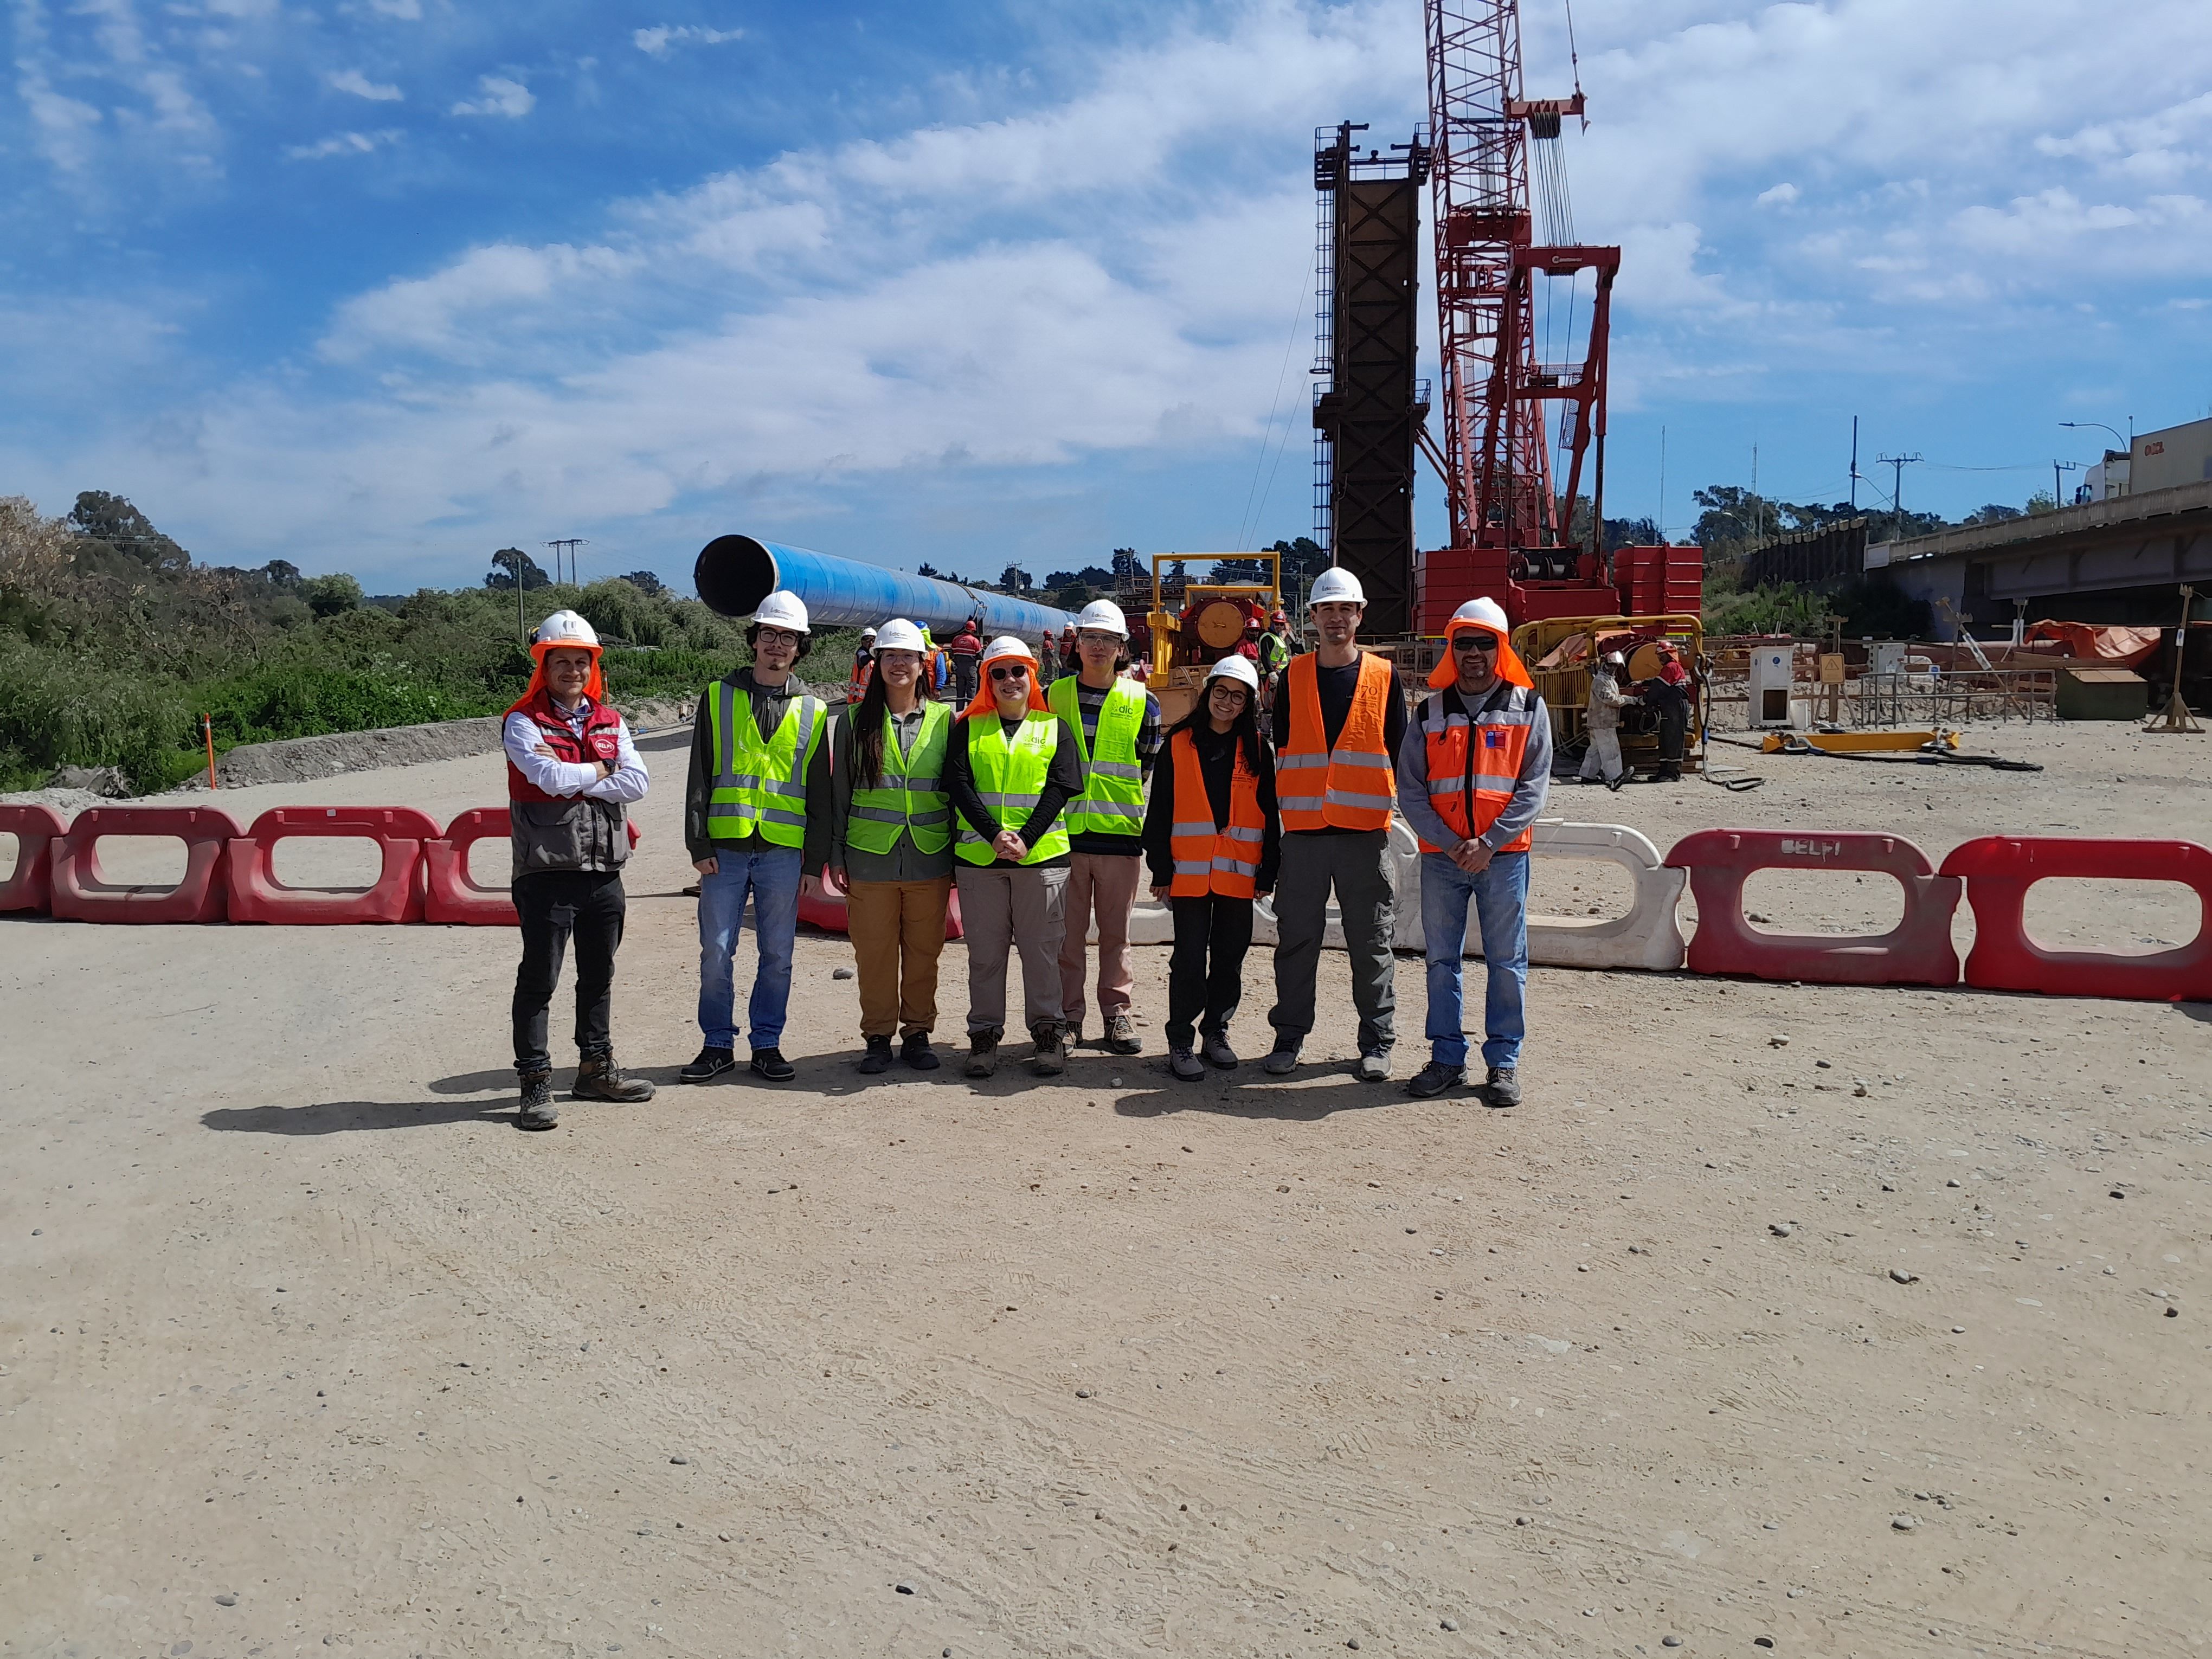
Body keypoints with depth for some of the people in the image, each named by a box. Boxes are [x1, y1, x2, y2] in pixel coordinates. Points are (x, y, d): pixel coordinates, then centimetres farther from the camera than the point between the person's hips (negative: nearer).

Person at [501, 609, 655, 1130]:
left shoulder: (610, 722, 12)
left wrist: (574, 783, -11)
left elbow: (636, 783, -3)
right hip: (547, 872, -5)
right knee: (539, 980, -2)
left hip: (604, 870, 6)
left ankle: (596, 1068, 28)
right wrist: (601, 769, -4)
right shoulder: (522, 722, -4)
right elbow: (552, 778, -20)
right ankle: (535, 1084, 6)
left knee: (599, 976, 15)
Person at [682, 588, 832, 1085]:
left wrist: (815, 862, 3)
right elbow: (699, 778, 2)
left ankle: (767, 1044, 17)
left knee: (777, 955, 6)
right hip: (725, 849, -1)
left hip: (783, 852, 1)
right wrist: (698, 844, -6)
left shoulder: (812, 712, 9)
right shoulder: (718, 697, 6)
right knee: (716, 953, 1)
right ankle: (718, 1044, 15)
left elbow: (820, 795, 8)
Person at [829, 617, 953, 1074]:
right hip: (870, 860, 0)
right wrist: (837, 856, 5)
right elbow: (840, 793, 8)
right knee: (874, 954, 3)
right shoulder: (857, 722, 6)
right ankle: (878, 1037, 15)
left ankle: (917, 1034, 19)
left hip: (929, 860, 0)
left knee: (923, 952, 6)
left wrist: (958, 855, 6)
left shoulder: (944, 720, 6)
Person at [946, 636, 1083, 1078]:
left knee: (1041, 947, 3)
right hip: (979, 856, 1)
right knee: (985, 949, 5)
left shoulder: (1054, 727, 8)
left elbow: (1059, 788, -2)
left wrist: (1025, 838, -15)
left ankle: (1047, 1031, 13)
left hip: (1042, 854, -1)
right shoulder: (969, 728, 10)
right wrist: (995, 834, -15)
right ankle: (984, 1034, 14)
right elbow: (958, 784, -1)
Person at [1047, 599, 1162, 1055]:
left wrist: (1123, 803, 3)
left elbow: (1151, 770, 10)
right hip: (1063, 833, 0)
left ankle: (1117, 1013, 18)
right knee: (1066, 932, 5)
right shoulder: (1053, 697, 7)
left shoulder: (1142, 703, 5)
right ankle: (1067, 1016, 14)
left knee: (1116, 932, 8)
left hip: (1120, 833, 0)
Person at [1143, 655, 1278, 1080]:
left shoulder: (1257, 748, 7)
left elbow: (1270, 810, 8)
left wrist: (1268, 870, 2)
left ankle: (1216, 1032, 22)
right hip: (1189, 870, -2)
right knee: (1190, 958, -2)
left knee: (1230, 957, 8)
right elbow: (1160, 808, 3)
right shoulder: (1179, 743, 4)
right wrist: (1161, 869, -2)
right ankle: (1180, 1041, 7)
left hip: (1238, 871, 2)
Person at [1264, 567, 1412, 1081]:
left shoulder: (1383, 676, 5)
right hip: (1303, 831, 1)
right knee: (1296, 938, 5)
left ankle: (1377, 1043, 13)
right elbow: (1281, 747, 12)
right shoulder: (1294, 676, 8)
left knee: (1371, 943, 4)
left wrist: (1390, 804, 1)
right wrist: (1281, 807, 6)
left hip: (1365, 831, -1)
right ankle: (1289, 1037, 16)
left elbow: (1398, 751, 7)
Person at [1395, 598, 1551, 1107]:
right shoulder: (1431, 712, 6)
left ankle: (1504, 1062, 13)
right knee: (1442, 960, 7)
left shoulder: (1527, 708, 2)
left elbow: (1533, 788, -3)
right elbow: (1409, 791, 2)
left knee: (1506, 962, 3)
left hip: (1503, 855, -2)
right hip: (1441, 855, 2)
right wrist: (1451, 843, -10)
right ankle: (1447, 1058, 18)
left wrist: (1488, 842, -13)